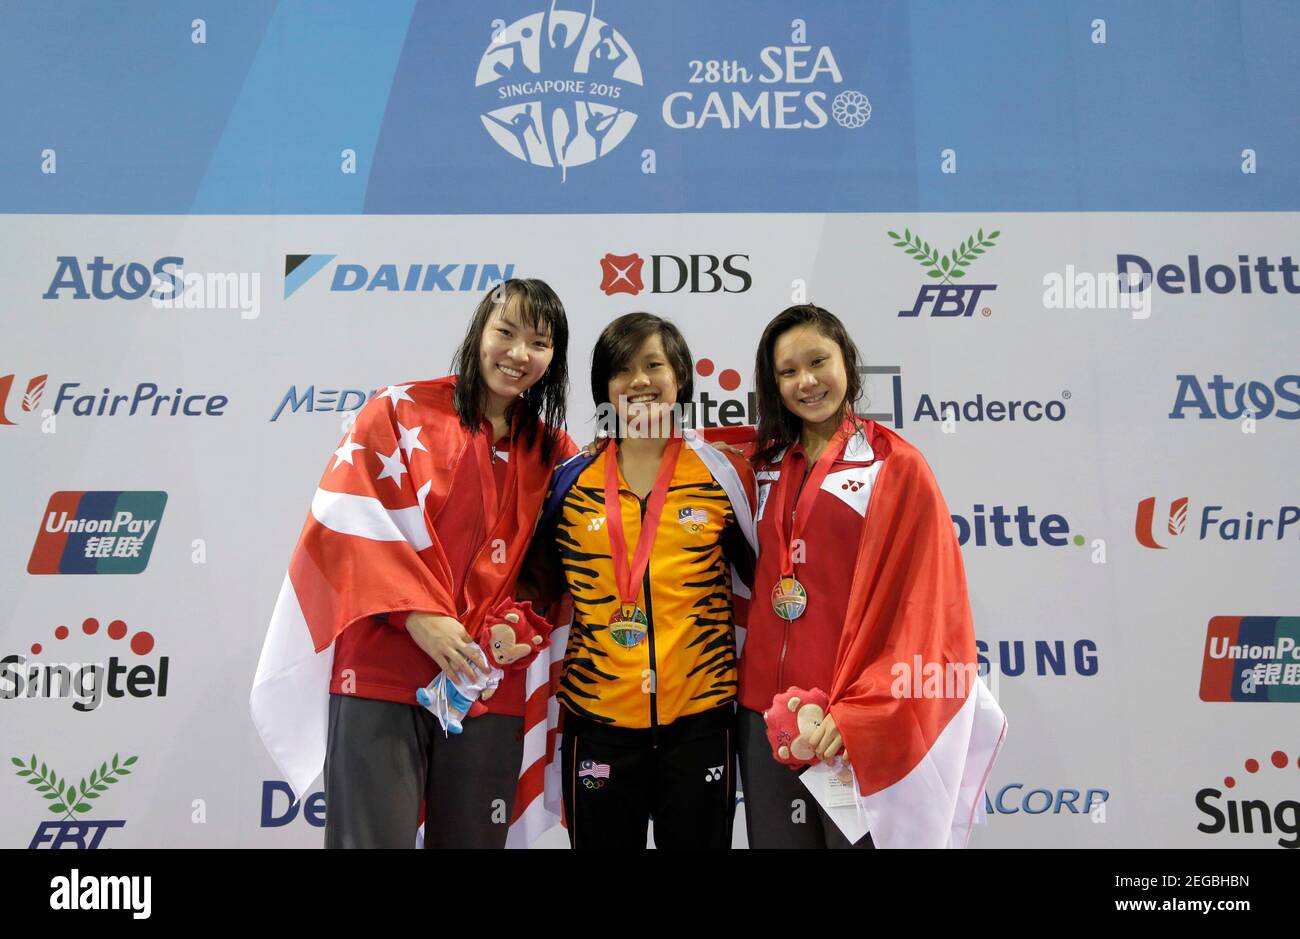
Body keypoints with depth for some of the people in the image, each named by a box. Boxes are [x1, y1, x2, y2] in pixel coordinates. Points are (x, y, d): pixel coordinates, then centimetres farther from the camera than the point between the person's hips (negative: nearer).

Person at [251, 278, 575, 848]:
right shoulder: (401, 410, 1)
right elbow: (346, 518, -7)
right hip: (383, 673, -3)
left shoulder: (553, 452, 10)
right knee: (375, 834, -2)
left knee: (472, 838, 10)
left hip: (490, 685, 3)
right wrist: (416, 612, -16)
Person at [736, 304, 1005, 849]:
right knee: (775, 839, 15)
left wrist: (862, 711, -17)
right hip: (763, 708, 5)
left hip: (861, 721, -4)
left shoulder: (896, 466, -6)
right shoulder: (766, 464, 8)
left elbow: (917, 608, -11)